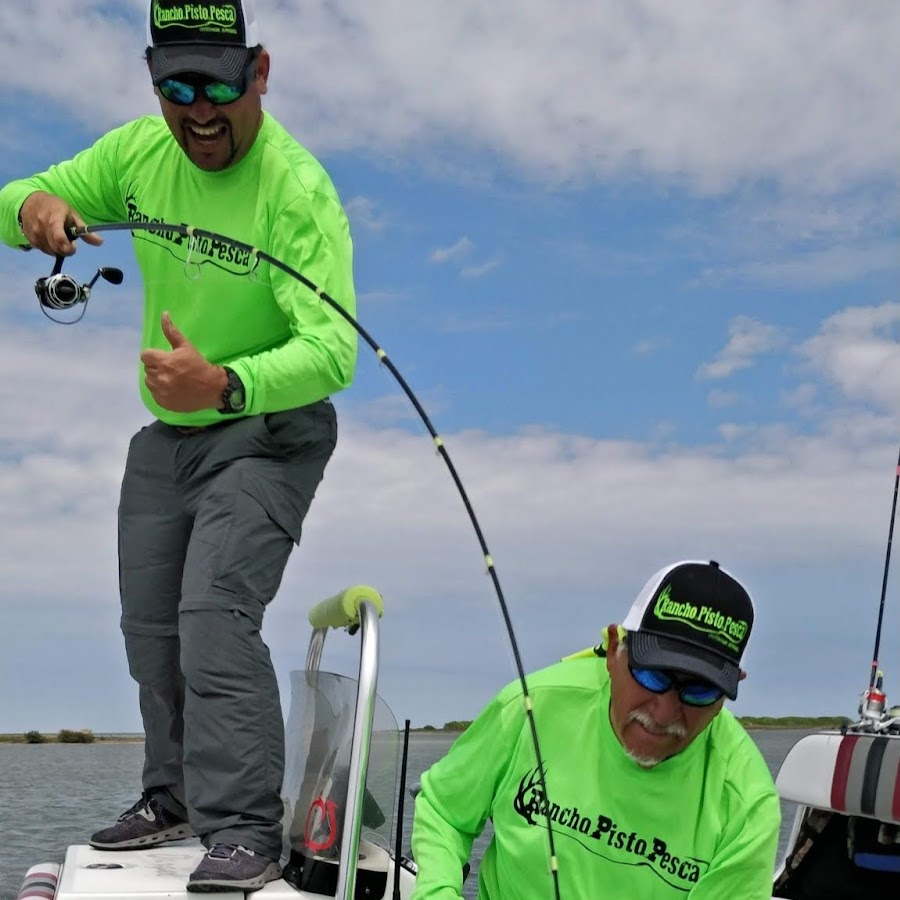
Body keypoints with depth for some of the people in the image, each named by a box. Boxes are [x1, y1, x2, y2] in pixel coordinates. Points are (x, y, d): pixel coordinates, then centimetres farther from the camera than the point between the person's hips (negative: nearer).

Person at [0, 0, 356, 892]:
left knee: (216, 612, -22)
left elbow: (332, 350, -33)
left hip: (267, 430, -7)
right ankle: (176, 793, 31)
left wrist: (225, 383, -51)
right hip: (167, 433, 7)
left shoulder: (297, 188, -25)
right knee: (149, 624, 13)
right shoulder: (139, 151, -5)